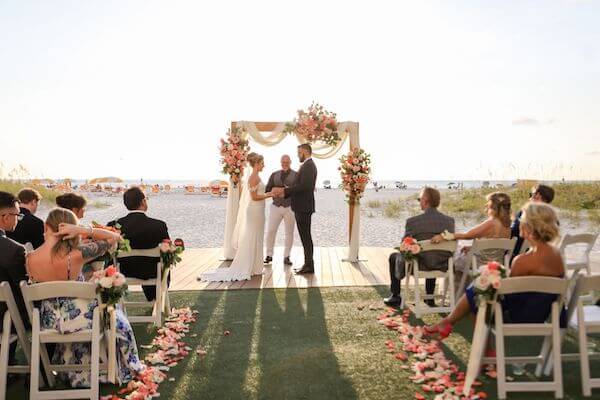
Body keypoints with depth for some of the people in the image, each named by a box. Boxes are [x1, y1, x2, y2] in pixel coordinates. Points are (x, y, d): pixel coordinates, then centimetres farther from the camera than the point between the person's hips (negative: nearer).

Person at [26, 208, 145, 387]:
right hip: (79, 319, -4)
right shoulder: (75, 255, -28)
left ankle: (78, 372, 60)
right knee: (115, 318, 28)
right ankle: (126, 367, 47)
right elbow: (114, 237, -20)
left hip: (48, 322, 4)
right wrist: (83, 230, -25)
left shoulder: (29, 259, -16)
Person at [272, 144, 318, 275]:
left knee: (306, 237, -4)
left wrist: (284, 190, -19)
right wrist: (285, 193, 8)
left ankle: (309, 266, 2)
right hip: (302, 206, 10)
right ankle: (308, 264, 18)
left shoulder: (308, 166, -13)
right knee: (305, 237, 12)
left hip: (304, 207, -10)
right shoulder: (307, 165, 17)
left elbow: (304, 186, -24)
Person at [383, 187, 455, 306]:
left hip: (419, 265, -4)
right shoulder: (450, 220, -9)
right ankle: (430, 298, 46)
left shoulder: (412, 221, -21)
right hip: (442, 266, 4)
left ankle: (395, 297, 37)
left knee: (394, 256, 26)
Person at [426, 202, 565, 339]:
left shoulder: (525, 260, -28)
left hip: (522, 316, -8)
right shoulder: (556, 253, -3)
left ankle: (447, 322, 28)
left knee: (474, 293, 7)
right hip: (540, 315, 8)